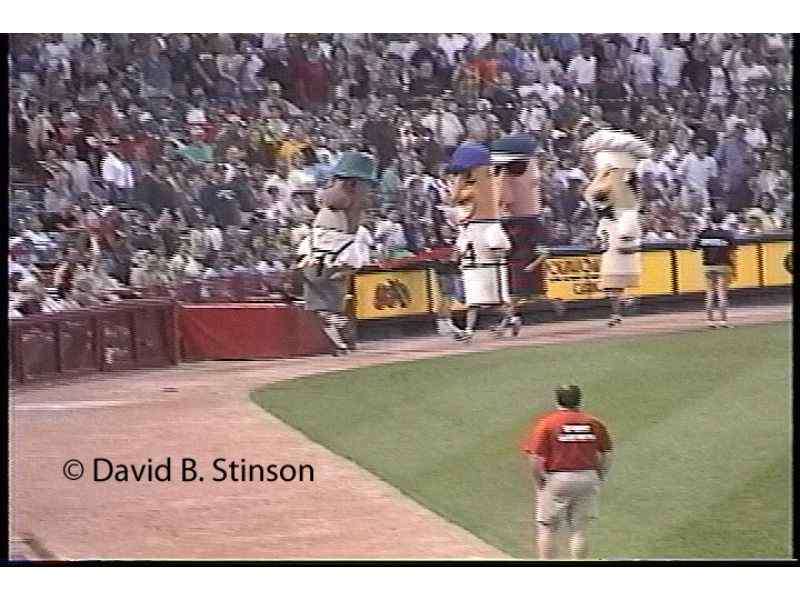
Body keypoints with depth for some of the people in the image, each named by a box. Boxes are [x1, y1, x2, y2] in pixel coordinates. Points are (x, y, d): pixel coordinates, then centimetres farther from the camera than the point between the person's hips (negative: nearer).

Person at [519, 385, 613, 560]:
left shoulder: (546, 422, -6)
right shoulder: (594, 422, 3)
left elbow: (535, 458, -11)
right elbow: (606, 456, 4)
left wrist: (540, 484, 0)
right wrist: (598, 481, 13)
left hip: (555, 479, -3)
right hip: (587, 478, 3)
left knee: (546, 529, 8)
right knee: (579, 530, 10)